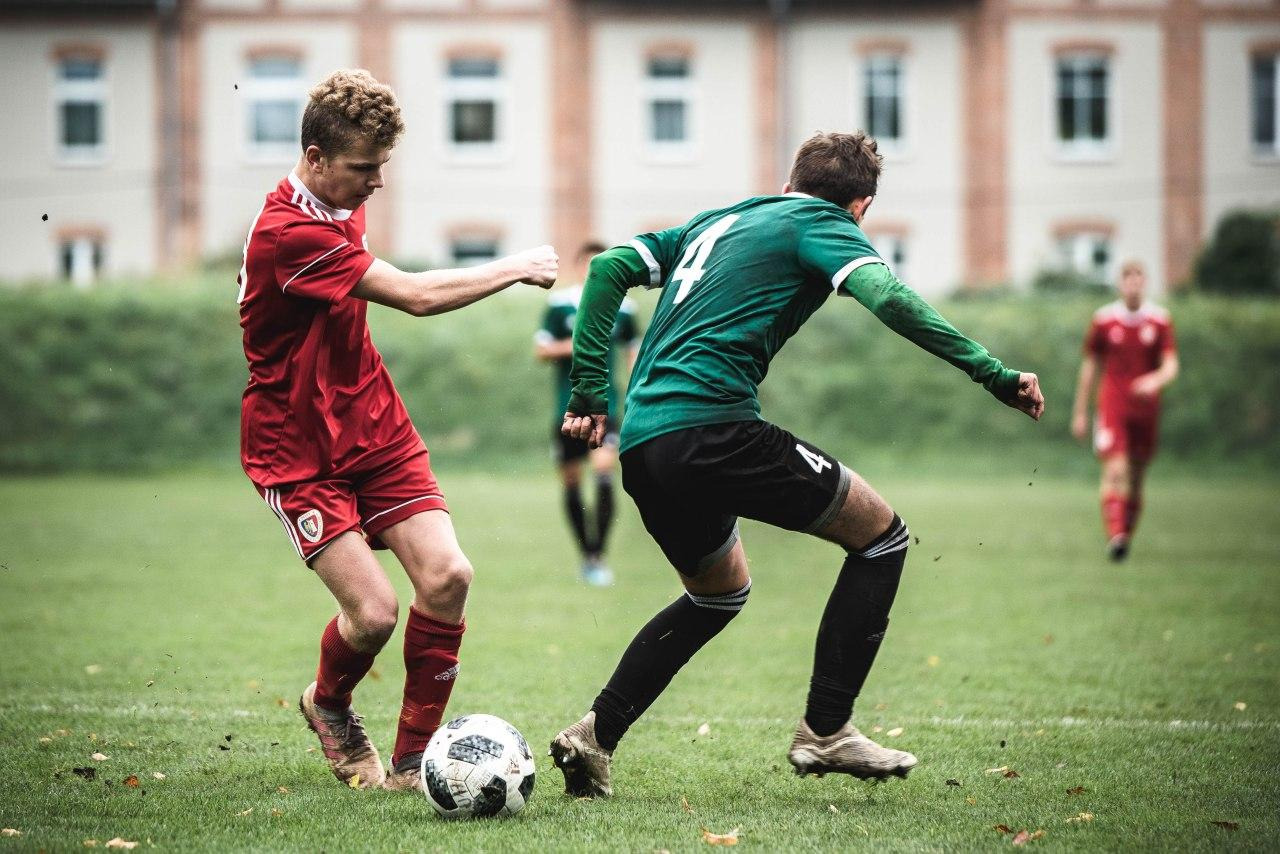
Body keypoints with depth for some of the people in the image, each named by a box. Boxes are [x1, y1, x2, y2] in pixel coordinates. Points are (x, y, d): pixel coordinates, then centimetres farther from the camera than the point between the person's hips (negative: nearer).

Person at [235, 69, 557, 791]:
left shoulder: (343, 203, 5)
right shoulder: (288, 232, -26)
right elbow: (418, 296, -28)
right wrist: (517, 268, -16)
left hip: (374, 426, 8)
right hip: (299, 451, -7)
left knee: (447, 576, -11)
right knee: (373, 610, -16)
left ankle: (414, 758, 3)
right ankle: (328, 705, 20)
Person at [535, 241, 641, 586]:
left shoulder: (622, 308, 5)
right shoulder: (559, 304, 0)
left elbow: (634, 349, 17)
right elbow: (540, 350, 2)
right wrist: (570, 347, -16)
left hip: (605, 406, -1)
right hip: (567, 408, 1)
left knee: (604, 470, -20)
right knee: (571, 483, 6)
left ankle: (599, 556, -17)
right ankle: (587, 555, 22)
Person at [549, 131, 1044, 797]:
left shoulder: (715, 222, 27)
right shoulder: (822, 223, 6)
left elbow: (608, 268, 21)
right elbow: (889, 299, -12)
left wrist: (589, 393, 19)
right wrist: (991, 373, -12)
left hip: (639, 443, 8)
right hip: (710, 427, -8)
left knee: (719, 592, 30)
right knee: (880, 535, 7)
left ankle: (595, 736, 19)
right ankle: (824, 730, 2)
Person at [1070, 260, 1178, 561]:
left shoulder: (1160, 320, 3)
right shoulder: (1103, 319, 2)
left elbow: (1171, 366, -3)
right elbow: (1089, 367, 8)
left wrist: (1156, 380, -26)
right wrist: (1080, 412, 8)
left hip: (1146, 409, 2)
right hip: (1112, 407, -2)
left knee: (1136, 477, 8)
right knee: (1115, 470, -18)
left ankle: (1127, 534, 21)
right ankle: (1115, 534, -26)